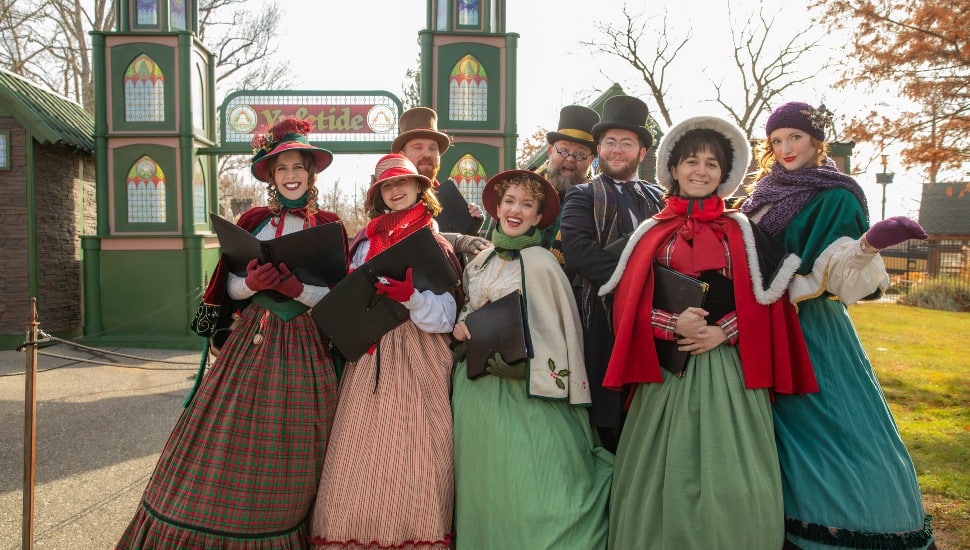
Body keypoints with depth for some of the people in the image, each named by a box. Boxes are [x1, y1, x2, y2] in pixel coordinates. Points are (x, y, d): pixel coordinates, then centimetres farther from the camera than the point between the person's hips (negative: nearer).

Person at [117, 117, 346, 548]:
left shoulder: (328, 225, 2)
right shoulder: (253, 220, 7)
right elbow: (230, 287, 7)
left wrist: (296, 287, -18)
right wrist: (252, 283, -15)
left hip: (305, 346, -1)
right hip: (251, 339, 2)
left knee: (288, 448, 4)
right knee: (229, 435, 3)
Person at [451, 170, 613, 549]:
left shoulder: (540, 263, -9)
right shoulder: (479, 263, 10)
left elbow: (559, 330, -9)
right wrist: (460, 326, 1)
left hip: (525, 393, -6)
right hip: (477, 389, 6)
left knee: (527, 487, -2)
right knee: (485, 484, 14)